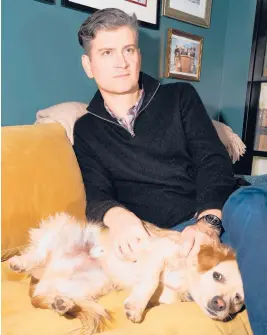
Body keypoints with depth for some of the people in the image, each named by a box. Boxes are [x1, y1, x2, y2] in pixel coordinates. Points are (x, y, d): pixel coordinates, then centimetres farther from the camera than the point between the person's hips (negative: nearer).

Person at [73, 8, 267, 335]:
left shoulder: (179, 96, 11)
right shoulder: (86, 130, 12)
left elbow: (213, 160, 1)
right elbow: (97, 195, 4)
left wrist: (208, 220, -18)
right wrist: (115, 214, -22)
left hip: (219, 209, 2)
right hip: (172, 232, -2)